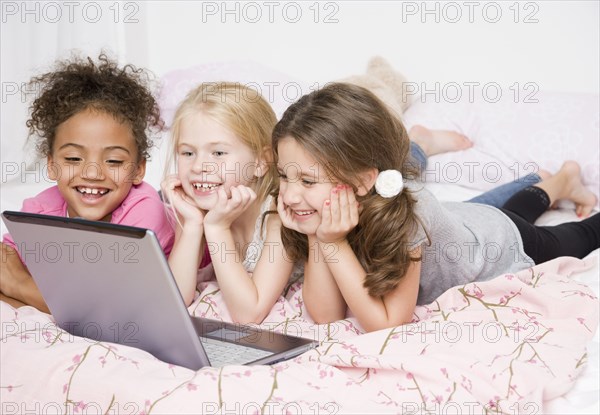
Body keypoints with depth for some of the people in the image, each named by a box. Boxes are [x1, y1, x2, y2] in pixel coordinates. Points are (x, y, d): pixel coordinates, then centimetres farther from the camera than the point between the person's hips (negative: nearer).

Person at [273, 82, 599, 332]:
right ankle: (562, 180, 57)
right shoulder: (320, 208, -31)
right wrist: (315, 238, -40)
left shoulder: (402, 210, -47)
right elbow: (327, 316, -27)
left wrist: (334, 245, -48)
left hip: (504, 242, -4)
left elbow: (388, 325, -42)